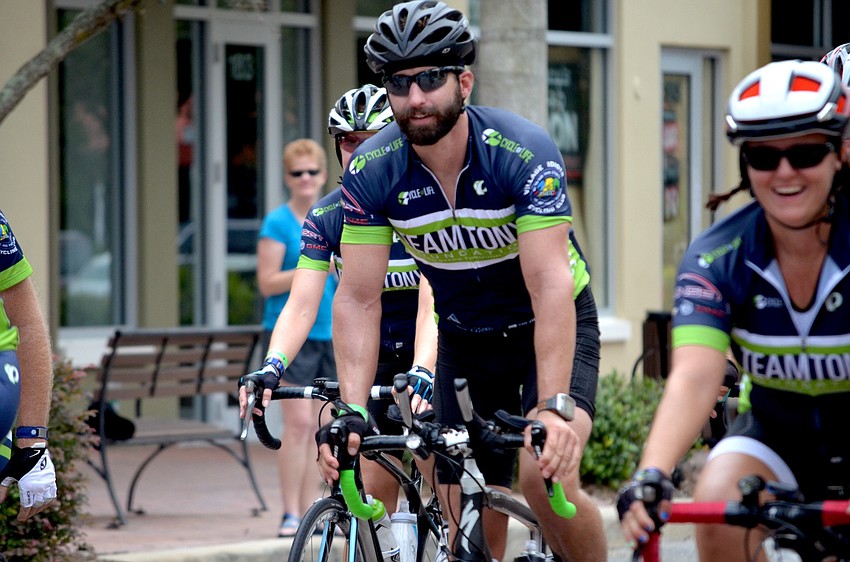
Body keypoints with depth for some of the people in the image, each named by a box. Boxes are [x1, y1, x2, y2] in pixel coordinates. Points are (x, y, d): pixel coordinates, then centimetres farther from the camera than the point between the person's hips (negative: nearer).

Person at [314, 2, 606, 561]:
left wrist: (555, 405, -44)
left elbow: (549, 286, -34)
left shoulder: (525, 152, -28)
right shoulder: (372, 171, -17)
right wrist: (351, 413, -29)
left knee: (546, 477, -26)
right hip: (464, 340, 3)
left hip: (554, 327, -3)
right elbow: (359, 300, -17)